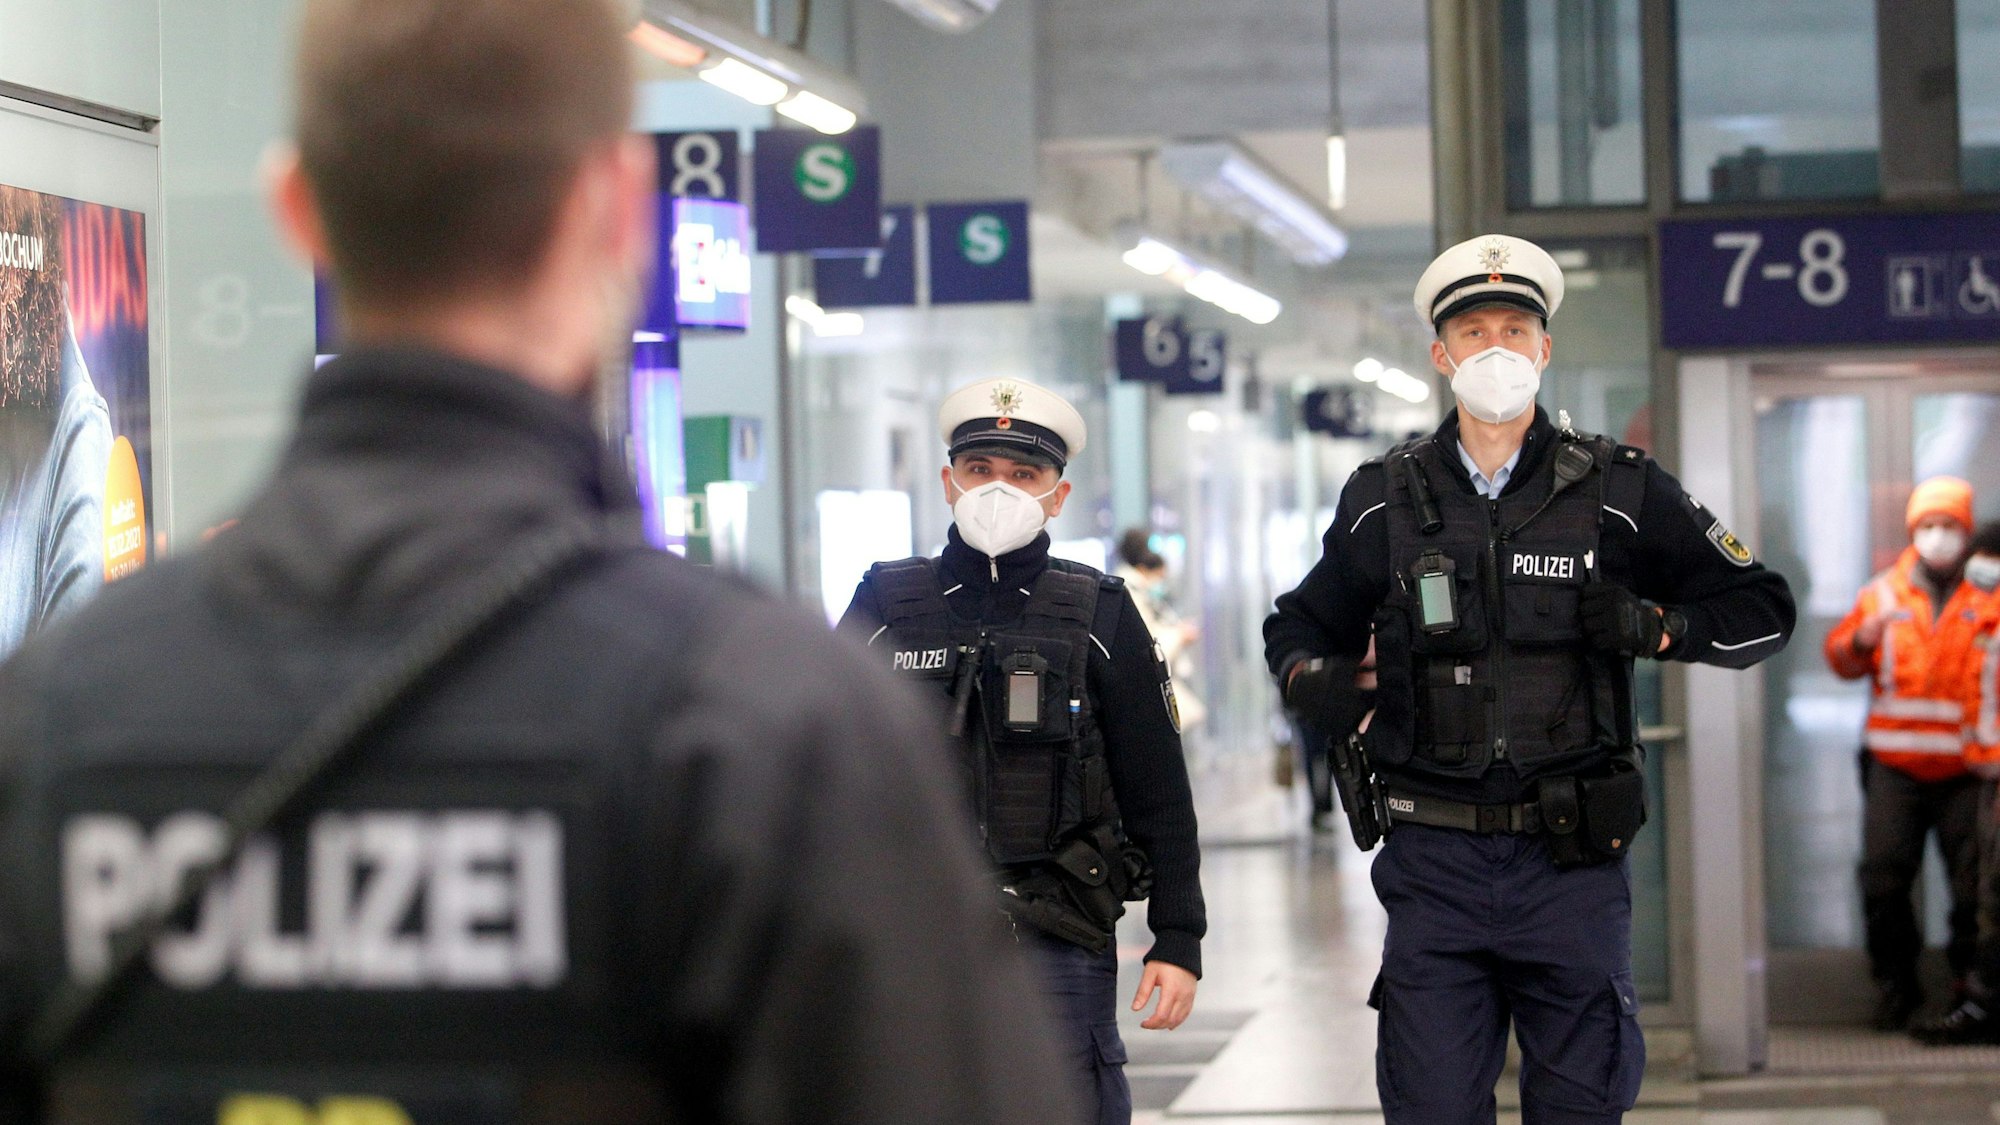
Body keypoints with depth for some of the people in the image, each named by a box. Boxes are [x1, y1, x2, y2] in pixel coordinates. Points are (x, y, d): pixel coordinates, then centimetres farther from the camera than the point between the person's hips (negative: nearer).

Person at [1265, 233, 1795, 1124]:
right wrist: (1309, 680, -2)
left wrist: (1657, 627, -9)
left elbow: (1762, 610, 10)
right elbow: (1299, 624, 21)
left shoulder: (1619, 494, 4)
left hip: (1571, 860, -1)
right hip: (1433, 860, 1)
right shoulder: (1384, 502, 8)